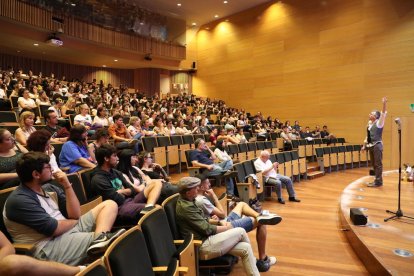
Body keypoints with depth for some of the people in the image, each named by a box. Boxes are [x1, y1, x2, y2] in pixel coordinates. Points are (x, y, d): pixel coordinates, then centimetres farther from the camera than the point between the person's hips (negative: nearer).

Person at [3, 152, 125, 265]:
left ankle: (100, 238, -29)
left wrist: (67, 185, -3)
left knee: (109, 204, -4)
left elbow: (75, 214, 6)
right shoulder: (19, 200, -14)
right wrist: (75, 221, 1)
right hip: (49, 247, -9)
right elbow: (54, 229, -20)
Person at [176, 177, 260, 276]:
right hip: (202, 246, -9)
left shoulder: (187, 201, 9)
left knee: (245, 248, -1)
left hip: (204, 239, 9)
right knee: (241, 231, -4)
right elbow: (207, 229, -19)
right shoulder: (186, 207, -21)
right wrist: (226, 228, -4)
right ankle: (254, 261, 15)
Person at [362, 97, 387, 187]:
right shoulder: (369, 123, 14)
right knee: (374, 164, 12)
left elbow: (383, 114, -22)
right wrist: (364, 145, 17)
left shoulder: (379, 123, -6)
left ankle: (378, 182, 0)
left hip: (377, 145, -8)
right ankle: (378, 180, 22)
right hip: (371, 145, 8)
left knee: (378, 164, -4)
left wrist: (384, 103, -35)